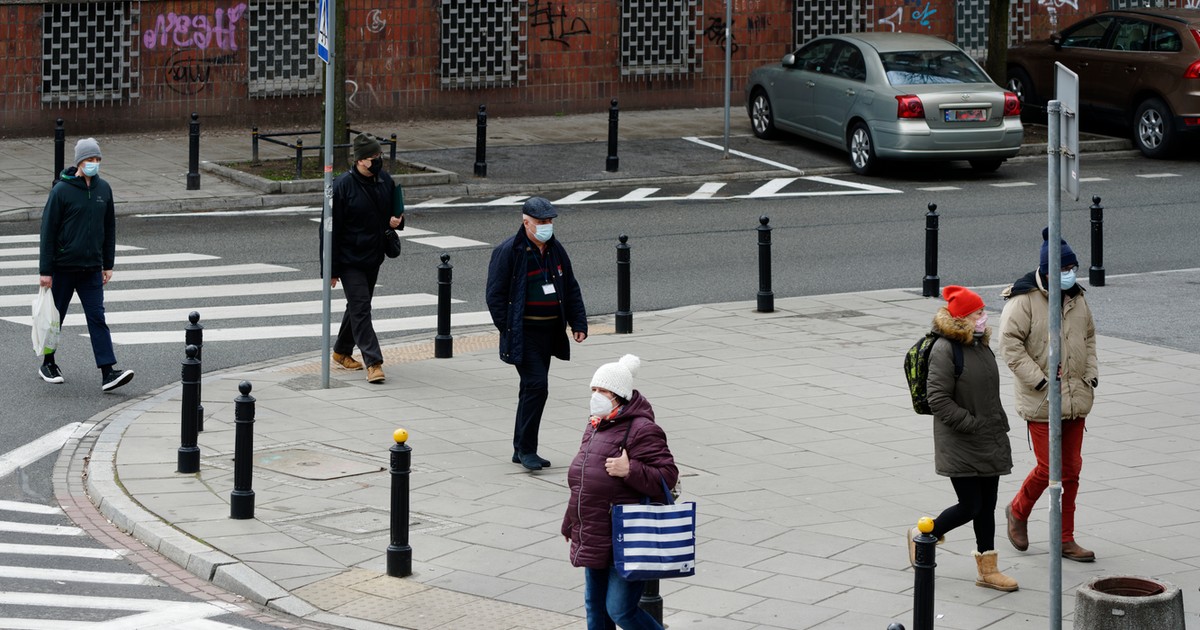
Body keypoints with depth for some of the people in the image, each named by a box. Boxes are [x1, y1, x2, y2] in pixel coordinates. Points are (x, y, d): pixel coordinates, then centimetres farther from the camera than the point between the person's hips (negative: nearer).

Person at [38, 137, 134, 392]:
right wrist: (45, 270, -10)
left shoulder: (104, 189, 5)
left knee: (97, 318, -4)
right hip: (63, 268, -3)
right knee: (55, 316, 10)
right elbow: (48, 230, -8)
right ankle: (48, 364, 28)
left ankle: (108, 373, -11)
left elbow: (109, 228, 14)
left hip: (92, 268, 3)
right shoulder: (61, 190, -9)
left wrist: (108, 265, 11)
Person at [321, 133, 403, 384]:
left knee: (358, 306, 17)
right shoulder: (342, 186, -17)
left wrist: (397, 219, -8)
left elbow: (396, 208, 19)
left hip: (373, 258, 7)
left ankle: (342, 351, 34)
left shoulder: (385, 180, 0)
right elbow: (331, 229, -14)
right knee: (361, 308, -10)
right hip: (349, 258, -6)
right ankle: (373, 362, -12)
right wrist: (331, 269, -15)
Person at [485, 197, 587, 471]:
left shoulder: (556, 250, 11)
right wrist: (508, 330, -13)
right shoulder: (508, 251, -10)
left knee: (534, 387, 11)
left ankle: (522, 450, 20)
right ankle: (526, 448, -7)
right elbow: (495, 295, -9)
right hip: (524, 333, -7)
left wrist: (578, 323, 9)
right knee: (537, 384, -16)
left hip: (550, 332, 7)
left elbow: (571, 289, 18)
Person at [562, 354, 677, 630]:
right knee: (595, 607, 16)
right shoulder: (595, 426, 11)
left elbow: (667, 476, -21)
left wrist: (630, 470, -33)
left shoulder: (641, 431, -16)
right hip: (594, 541, 9)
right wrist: (572, 524, 27)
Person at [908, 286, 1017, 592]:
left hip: (989, 445, 8)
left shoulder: (981, 346, 11)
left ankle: (988, 569, 17)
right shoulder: (945, 350, -16)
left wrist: (1000, 427, 17)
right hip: (960, 448, -8)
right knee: (970, 506, -5)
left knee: (987, 506, 10)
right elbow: (938, 400, -20)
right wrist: (973, 425, -21)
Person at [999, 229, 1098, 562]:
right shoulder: (1024, 299, -12)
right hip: (1041, 401, -6)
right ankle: (1018, 511, 22)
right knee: (1049, 468, -7)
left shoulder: (1077, 298, 10)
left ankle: (1065, 539, 16)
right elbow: (1010, 344, -15)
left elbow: (1089, 337, 24)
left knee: (1071, 469, 8)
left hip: (1076, 398, 7)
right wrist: (1040, 380, -18)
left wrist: (1091, 374, 10)